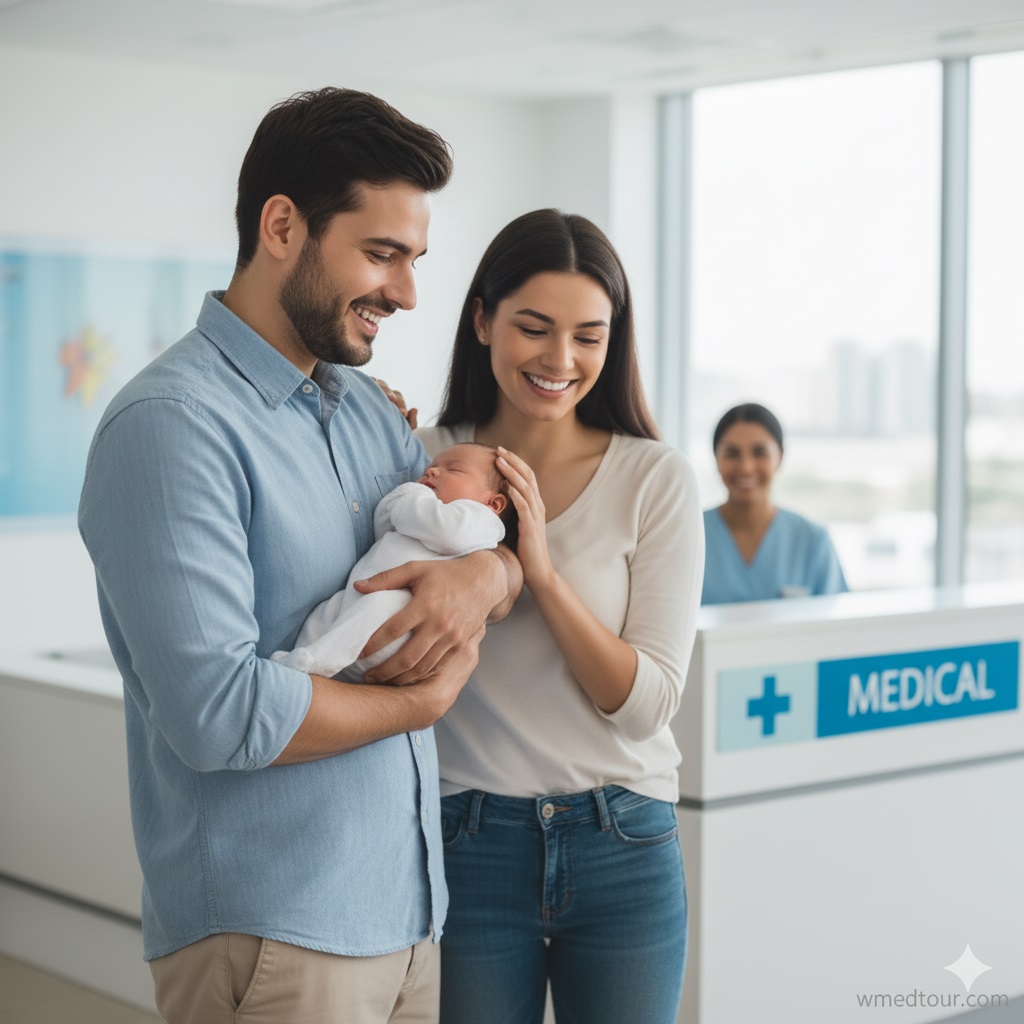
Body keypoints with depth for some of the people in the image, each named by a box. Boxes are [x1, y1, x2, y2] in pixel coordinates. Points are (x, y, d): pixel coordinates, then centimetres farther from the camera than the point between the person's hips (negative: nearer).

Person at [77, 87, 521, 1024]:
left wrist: (485, 575, -8)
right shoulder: (173, 425, -17)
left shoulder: (368, 410, 10)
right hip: (271, 937, -8)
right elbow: (217, 713, -24)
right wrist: (425, 700, -9)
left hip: (407, 909, 8)